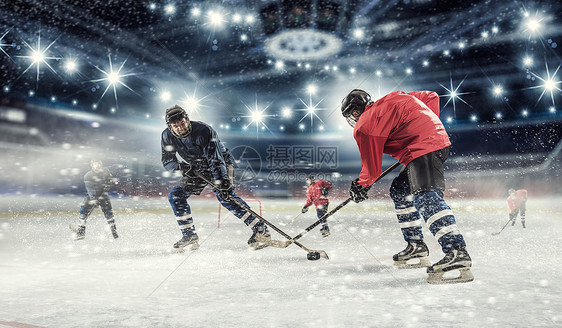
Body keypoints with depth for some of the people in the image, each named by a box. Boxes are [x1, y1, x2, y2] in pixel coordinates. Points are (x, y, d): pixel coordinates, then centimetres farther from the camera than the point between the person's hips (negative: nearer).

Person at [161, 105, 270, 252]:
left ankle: (261, 230, -26)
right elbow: (167, 161, -4)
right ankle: (189, 235, 3)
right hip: (197, 169, 6)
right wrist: (181, 166, -27)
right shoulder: (167, 136, -14)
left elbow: (215, 159, -37)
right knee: (175, 195, -8)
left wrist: (222, 184, -47)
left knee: (225, 195, -28)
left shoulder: (203, 131, -31)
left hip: (221, 163, -6)